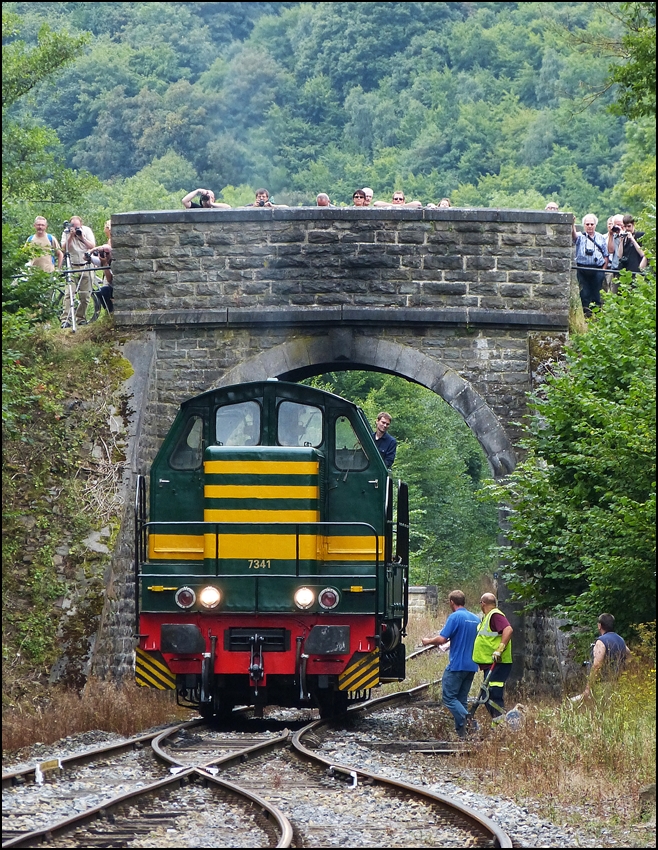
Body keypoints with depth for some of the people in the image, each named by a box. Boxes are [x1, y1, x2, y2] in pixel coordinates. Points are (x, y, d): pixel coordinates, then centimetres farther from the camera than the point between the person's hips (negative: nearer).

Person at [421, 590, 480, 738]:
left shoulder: (455, 617, -11)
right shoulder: (476, 619, 12)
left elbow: (442, 639, -18)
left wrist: (428, 641, 3)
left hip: (457, 664, -8)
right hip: (471, 666, 8)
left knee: (448, 697, -5)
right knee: (461, 699, 13)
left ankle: (467, 720, -22)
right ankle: (461, 730, 9)